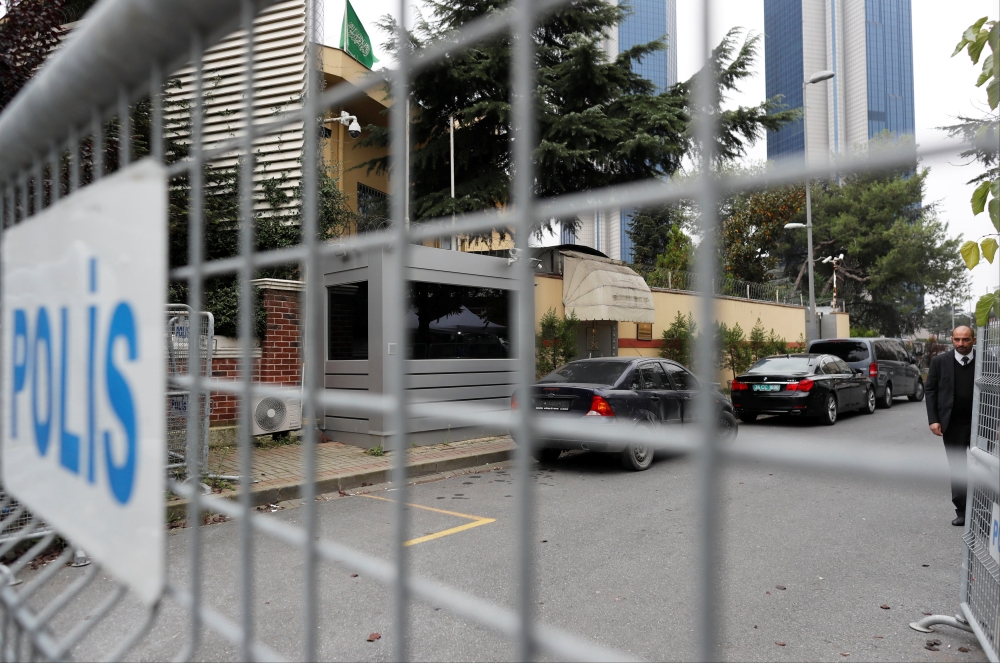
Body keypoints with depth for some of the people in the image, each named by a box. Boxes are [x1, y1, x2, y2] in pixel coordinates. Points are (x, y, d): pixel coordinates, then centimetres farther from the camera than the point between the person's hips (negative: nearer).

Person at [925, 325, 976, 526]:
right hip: (952, 425, 0)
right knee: (957, 469, 7)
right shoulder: (940, 361, -1)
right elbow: (930, 391, 2)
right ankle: (961, 511, 15)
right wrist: (933, 419, -5)